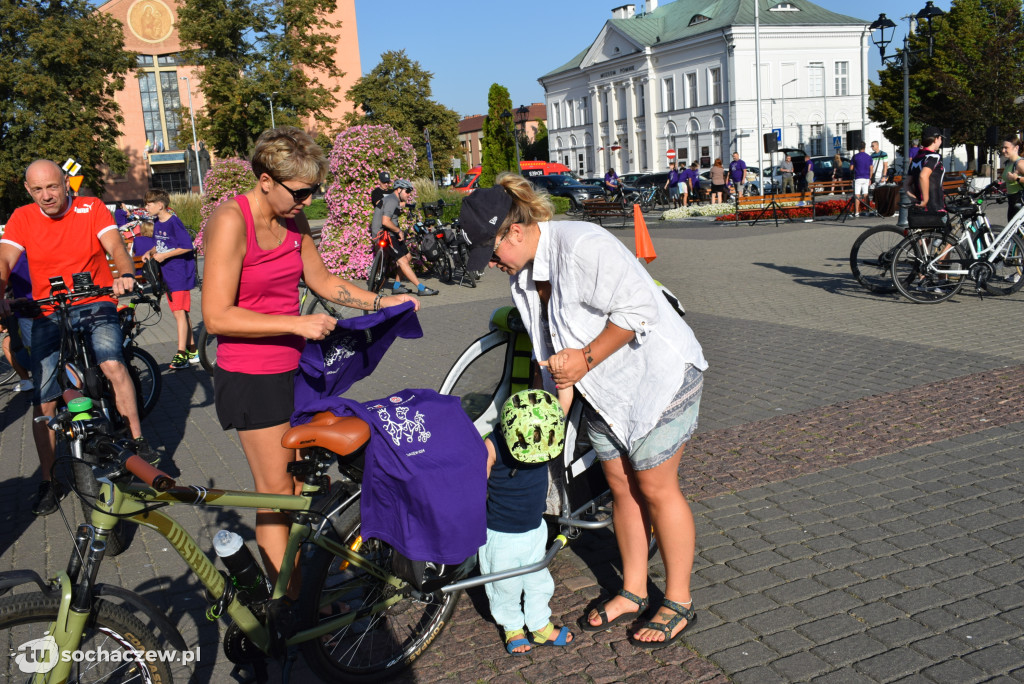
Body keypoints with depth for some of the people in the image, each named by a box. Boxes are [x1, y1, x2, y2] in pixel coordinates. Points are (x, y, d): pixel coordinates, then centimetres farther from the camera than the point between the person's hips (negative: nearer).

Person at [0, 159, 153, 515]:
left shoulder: (92, 208, -3)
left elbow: (115, 247, -16)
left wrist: (125, 275, -39)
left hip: (95, 304, -2)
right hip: (48, 315, 2)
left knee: (112, 363, -31)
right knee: (44, 401, 1)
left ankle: (138, 441, -15)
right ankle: (48, 481, 16)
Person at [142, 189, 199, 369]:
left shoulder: (174, 222, -14)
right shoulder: (157, 224, 12)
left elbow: (187, 246, -18)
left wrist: (164, 256, -16)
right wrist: (150, 252, 4)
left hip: (180, 274, -9)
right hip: (167, 274, 9)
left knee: (179, 312, -11)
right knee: (180, 313, 12)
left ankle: (181, 354, -9)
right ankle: (192, 351, 20)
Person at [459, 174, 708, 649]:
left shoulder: (582, 246, -26)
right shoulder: (523, 270, 2)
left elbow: (637, 308, -28)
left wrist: (586, 357, -23)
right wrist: (561, 391, 5)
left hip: (656, 375, -8)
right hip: (602, 389, 8)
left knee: (655, 488, 1)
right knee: (620, 486, 13)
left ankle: (678, 602, 18)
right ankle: (632, 594, 29)